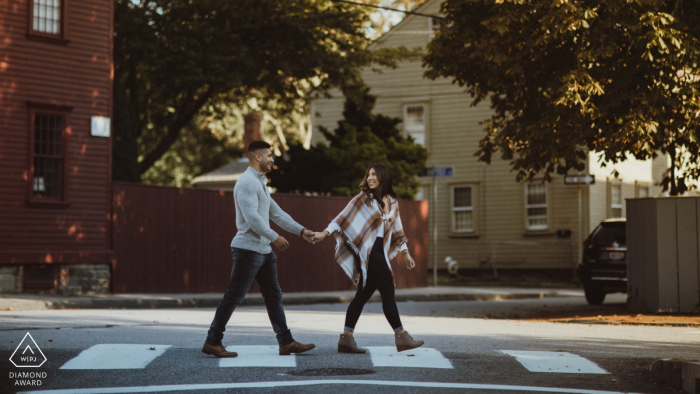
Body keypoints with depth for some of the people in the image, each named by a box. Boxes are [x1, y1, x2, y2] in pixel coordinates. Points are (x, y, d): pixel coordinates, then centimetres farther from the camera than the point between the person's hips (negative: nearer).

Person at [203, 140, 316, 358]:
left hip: (264, 250, 10)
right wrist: (274, 237, -18)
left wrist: (301, 230, 17)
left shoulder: (260, 183, 19)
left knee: (274, 297, 8)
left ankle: (286, 342, 11)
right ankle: (212, 342, 0)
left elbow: (276, 213, 22)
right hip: (248, 248, -10)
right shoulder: (247, 182, -13)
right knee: (233, 297, -6)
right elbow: (252, 217, -22)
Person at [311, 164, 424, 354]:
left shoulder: (392, 203, 14)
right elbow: (344, 217, -7)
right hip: (368, 251, -7)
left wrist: (406, 253, 16)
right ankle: (401, 336, -1)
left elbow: (397, 230, 19)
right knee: (388, 292, -5)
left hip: (380, 252, 7)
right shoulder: (364, 198, -3)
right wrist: (324, 233, -15)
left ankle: (346, 337, 7)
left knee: (363, 294, 5)